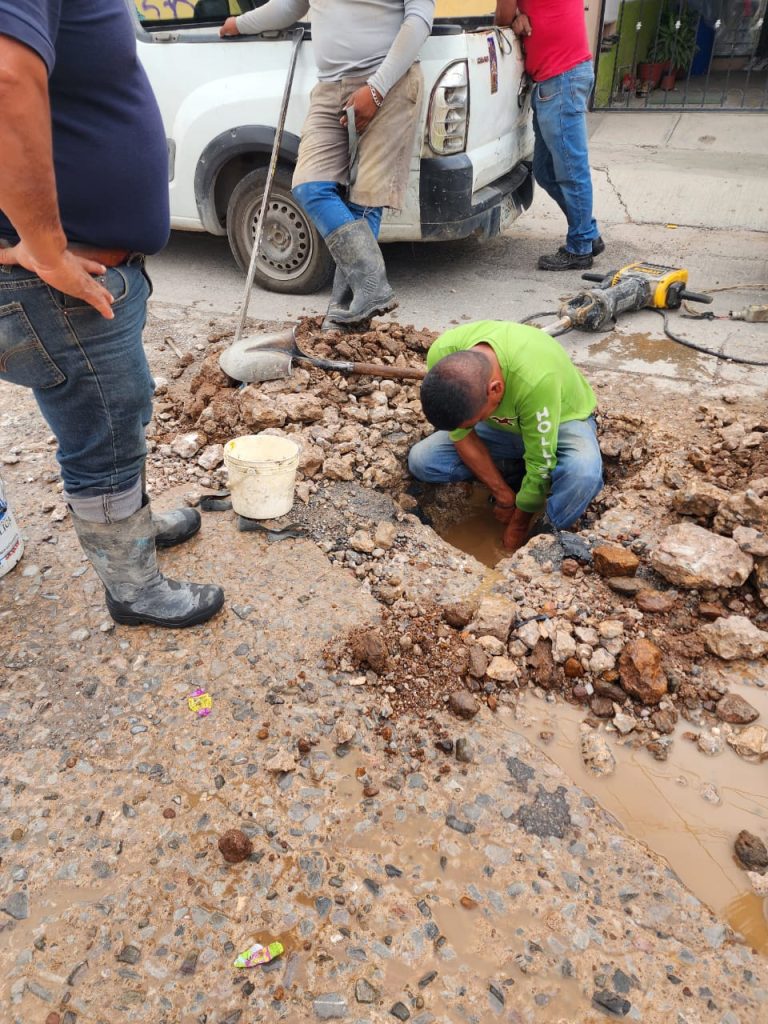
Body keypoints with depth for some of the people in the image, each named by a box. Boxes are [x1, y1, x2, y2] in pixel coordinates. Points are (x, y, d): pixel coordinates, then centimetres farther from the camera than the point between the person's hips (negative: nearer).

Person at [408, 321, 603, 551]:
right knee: (420, 460, -11)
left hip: (562, 420, -4)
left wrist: (518, 527, -16)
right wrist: (503, 494, -13)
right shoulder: (441, 354, -30)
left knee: (584, 474, -37)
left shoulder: (536, 379, -43)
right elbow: (462, 435, -16)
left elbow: (541, 467, -30)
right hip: (503, 423, 4)